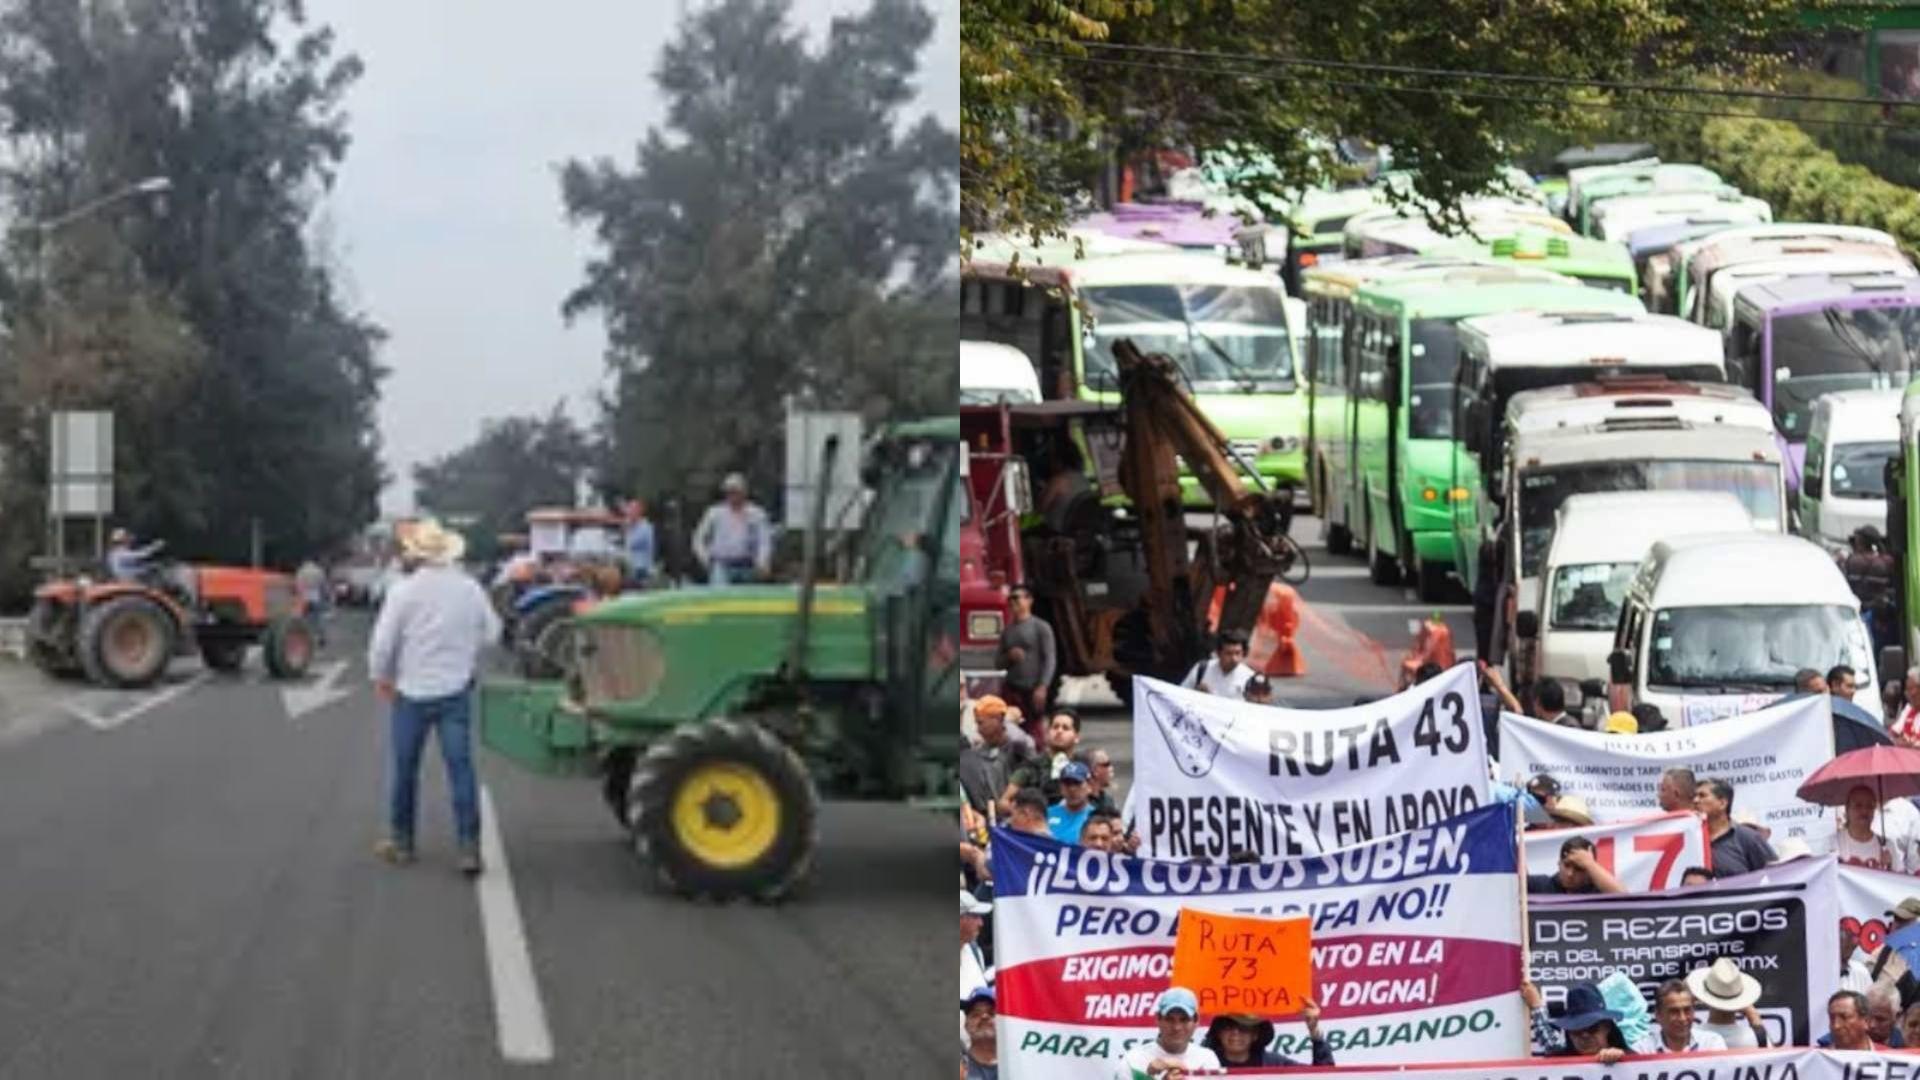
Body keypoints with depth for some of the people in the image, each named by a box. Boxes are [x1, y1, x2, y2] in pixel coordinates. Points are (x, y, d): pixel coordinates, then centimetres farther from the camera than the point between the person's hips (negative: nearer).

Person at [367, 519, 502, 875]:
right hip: (456, 690, 2)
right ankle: (469, 847, -5)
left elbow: (383, 642, -11)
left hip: (412, 691, -2)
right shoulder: (471, 589, -2)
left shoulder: (404, 591, -12)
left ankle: (401, 841, 23)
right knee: (461, 768, 1)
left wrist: (382, 678, 5)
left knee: (406, 767, 13)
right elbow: (491, 632, 7)